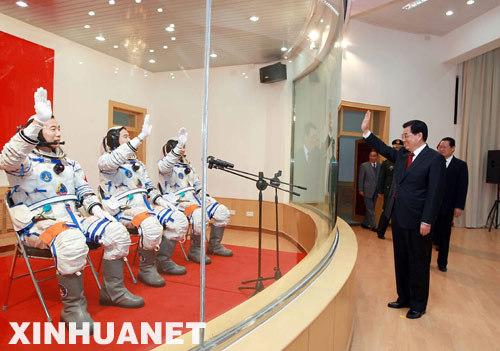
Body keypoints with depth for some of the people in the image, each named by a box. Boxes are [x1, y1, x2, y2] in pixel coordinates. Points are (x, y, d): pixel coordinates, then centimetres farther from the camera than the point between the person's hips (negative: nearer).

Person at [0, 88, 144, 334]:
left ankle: (113, 291, 1)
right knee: (72, 243, -38)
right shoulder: (25, 160, -3)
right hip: (38, 223, -7)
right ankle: (73, 308, -20)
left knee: (116, 231, -11)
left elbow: (83, 188, 21)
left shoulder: (67, 162, 20)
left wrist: (96, 208, -1)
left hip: (72, 218, 7)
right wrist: (38, 121, -41)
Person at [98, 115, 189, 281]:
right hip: (122, 209, -7)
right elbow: (115, 160, -26)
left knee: (180, 219, -11)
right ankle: (146, 269, -12)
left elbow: (148, 186, 24)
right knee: (152, 226, -36)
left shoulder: (137, 163, 25)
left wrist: (159, 199, 2)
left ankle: (163, 261, 4)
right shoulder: (105, 160, 0)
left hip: (144, 205, 8)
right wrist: (141, 137, -34)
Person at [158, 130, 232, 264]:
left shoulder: (187, 165, 25)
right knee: (200, 216, -35)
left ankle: (214, 245, 9)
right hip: (177, 201, -8)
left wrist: (204, 196, 5)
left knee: (222, 211, -6)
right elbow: (166, 167, -26)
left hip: (193, 198, 8)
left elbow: (197, 184, 25)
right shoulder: (163, 163, 1)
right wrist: (179, 145, -37)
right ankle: (195, 250, -14)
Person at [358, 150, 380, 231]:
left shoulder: (380, 166, 6)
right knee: (370, 209, -2)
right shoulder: (364, 165, -2)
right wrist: (360, 190, -7)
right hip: (367, 191, -4)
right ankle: (373, 225, 4)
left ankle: (365, 223, 25)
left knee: (371, 209, 12)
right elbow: (360, 178, -2)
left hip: (375, 191, 4)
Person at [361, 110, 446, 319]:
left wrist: (427, 221, -17)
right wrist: (366, 131, 14)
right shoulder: (401, 155, 9)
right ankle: (404, 298, 34)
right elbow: (383, 149, 23)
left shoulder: (435, 159, -11)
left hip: (418, 222, -7)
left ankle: (418, 305, 24)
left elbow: (435, 193, -15)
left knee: (418, 263, 7)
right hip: (399, 218, 7)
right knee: (401, 260, 17)